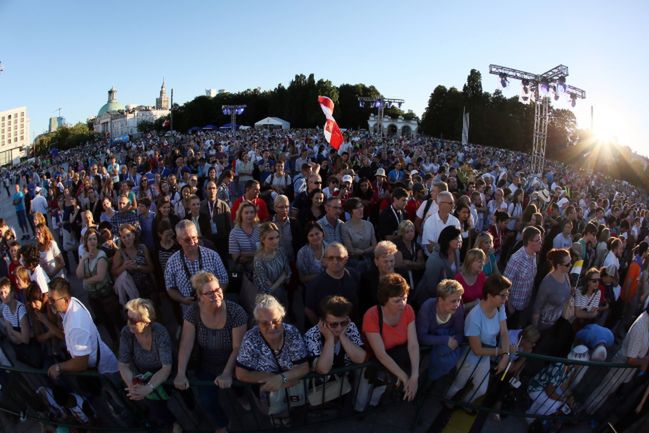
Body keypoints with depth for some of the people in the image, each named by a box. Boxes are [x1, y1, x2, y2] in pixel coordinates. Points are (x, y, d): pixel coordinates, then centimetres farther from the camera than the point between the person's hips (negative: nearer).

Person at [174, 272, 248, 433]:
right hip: (206, 367, 3)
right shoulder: (193, 312, -16)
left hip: (232, 366, -2)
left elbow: (238, 347, -23)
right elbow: (186, 344, -17)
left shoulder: (236, 312, -26)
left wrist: (227, 374, -31)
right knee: (206, 401, -6)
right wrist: (181, 374, -26)